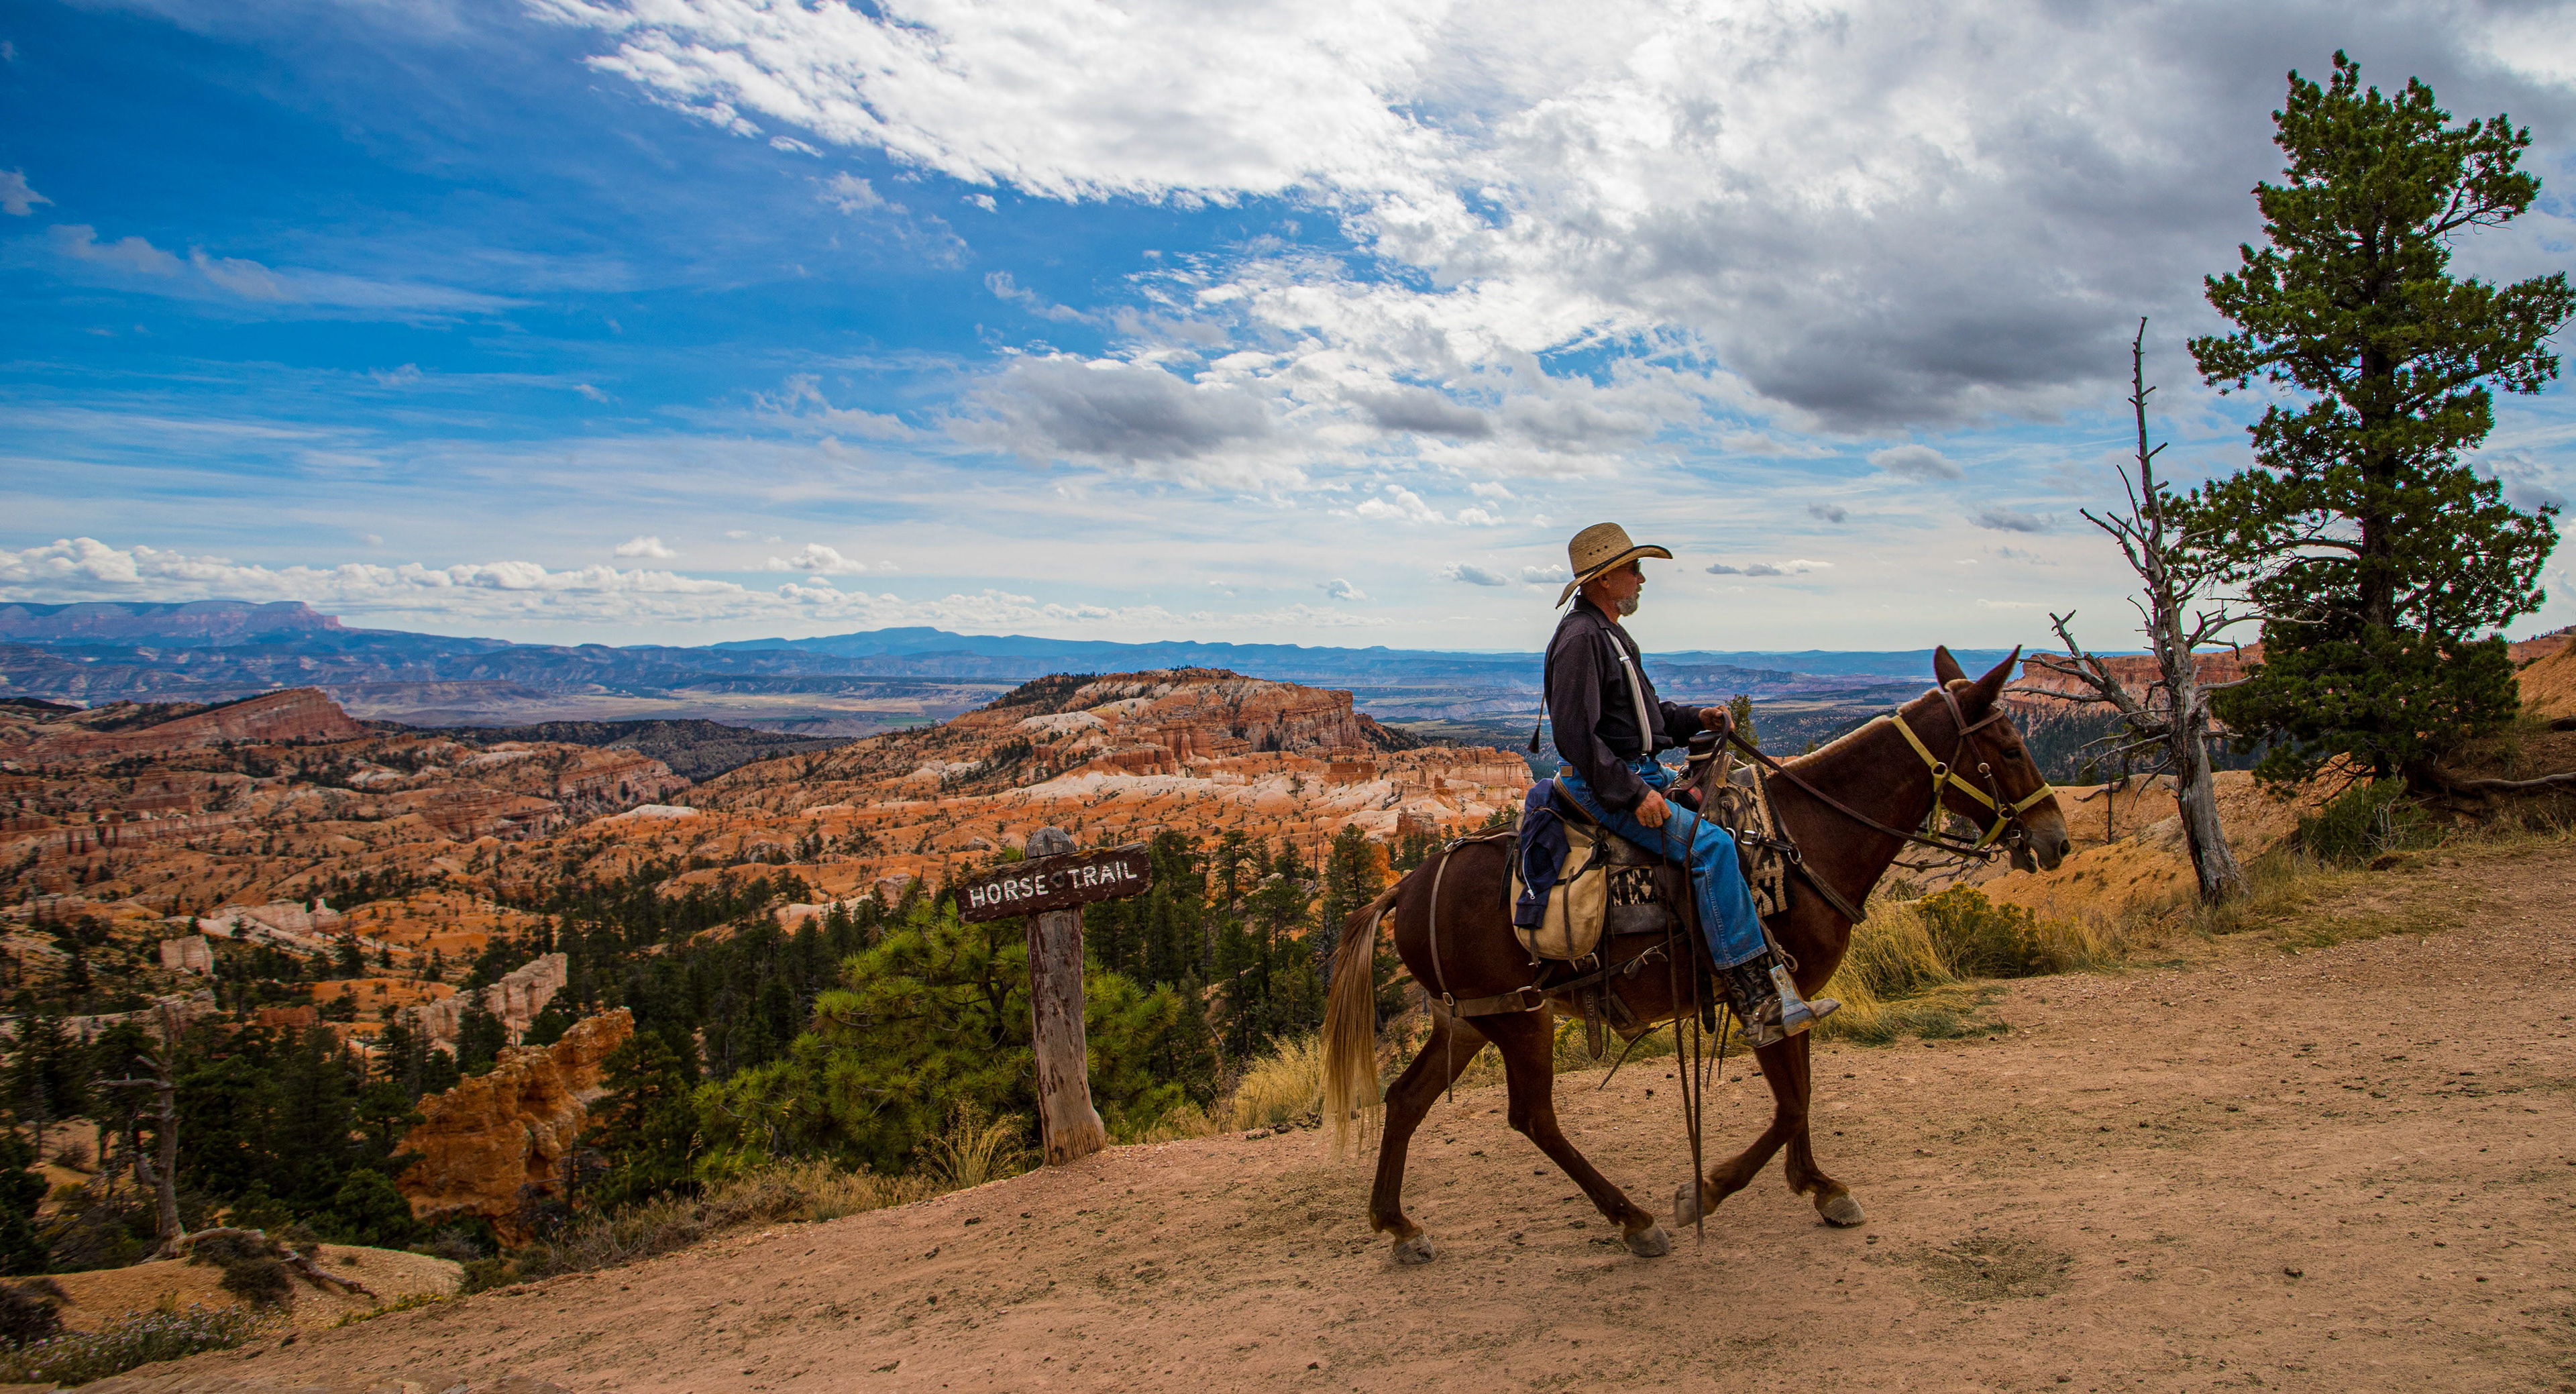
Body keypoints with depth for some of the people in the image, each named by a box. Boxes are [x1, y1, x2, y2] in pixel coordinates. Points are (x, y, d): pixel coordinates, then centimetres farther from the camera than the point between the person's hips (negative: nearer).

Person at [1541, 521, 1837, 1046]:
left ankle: (1774, 979, 14)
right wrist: (1632, 794, -24)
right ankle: (1759, 1006, -25)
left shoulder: (1611, 635, 19)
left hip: (1642, 774, 11)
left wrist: (1696, 718, 11)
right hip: (1606, 787, -11)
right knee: (1710, 843, -25)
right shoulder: (1580, 638, -15)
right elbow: (1576, 733, -23)